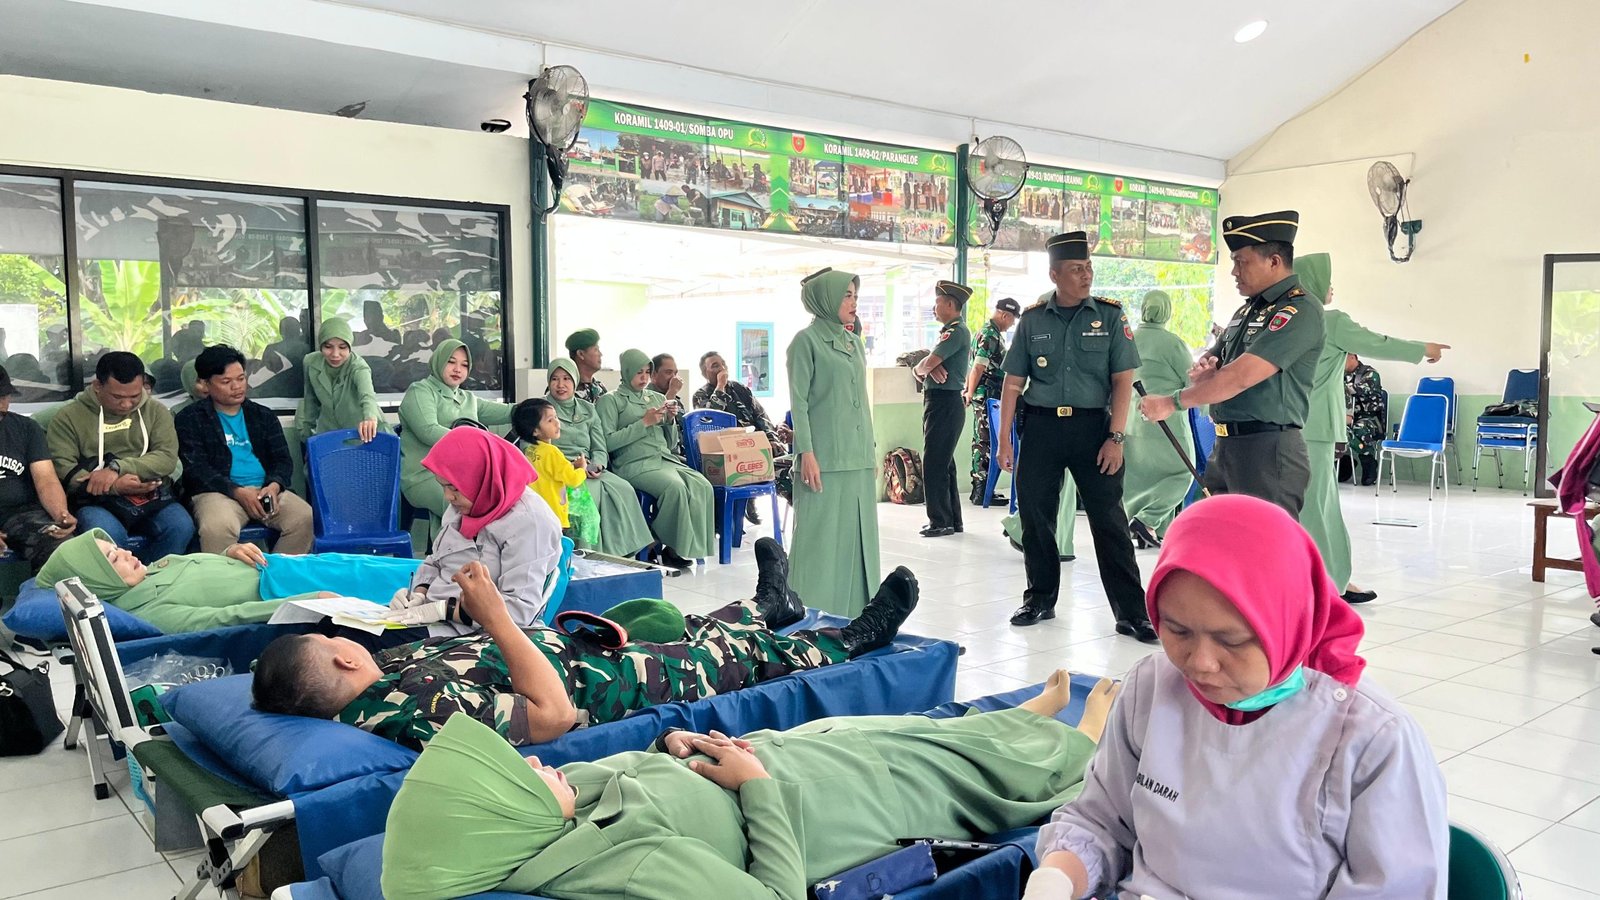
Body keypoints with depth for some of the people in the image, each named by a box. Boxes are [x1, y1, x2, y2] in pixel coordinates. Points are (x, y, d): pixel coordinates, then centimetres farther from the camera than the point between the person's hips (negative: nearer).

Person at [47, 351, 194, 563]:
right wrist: (115, 486, -18)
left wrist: (117, 468, -17)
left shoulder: (156, 410, 12)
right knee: (108, 535, -35)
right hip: (97, 501, -2)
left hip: (152, 497, 2)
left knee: (181, 527, -29)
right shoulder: (69, 416, 6)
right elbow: (62, 469, -4)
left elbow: (168, 458, -1)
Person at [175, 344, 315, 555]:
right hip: (218, 491, -3)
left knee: (306, 519, -24)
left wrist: (274, 486, -9)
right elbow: (195, 468, -3)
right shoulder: (190, 419, 9)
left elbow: (283, 459, 14)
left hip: (266, 489, 3)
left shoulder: (263, 416, 21)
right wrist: (237, 491, -17)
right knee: (217, 527, -37)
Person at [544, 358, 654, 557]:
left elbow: (600, 449, 16)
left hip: (588, 471, 4)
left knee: (623, 489, -24)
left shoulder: (588, 410, 20)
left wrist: (596, 465, -9)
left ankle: (623, 552, -24)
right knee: (592, 490, -35)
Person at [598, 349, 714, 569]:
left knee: (703, 486, -23)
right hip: (635, 464, -6)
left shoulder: (657, 398, 24)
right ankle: (671, 548, -17)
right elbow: (608, 442, -8)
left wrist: (670, 421, 5)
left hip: (665, 459, 6)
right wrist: (644, 423, -8)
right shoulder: (611, 401, 7)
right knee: (676, 487, -33)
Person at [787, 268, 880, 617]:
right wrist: (806, 452, -15)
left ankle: (854, 612, 19)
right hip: (825, 458, -7)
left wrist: (871, 451, 17)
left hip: (858, 458, 7)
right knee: (822, 535, -4)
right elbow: (798, 401, -9)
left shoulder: (855, 343, 16)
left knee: (857, 534, 10)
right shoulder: (806, 340, -4)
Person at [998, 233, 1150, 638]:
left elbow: (1123, 380, -3)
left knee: (1109, 521, -1)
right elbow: (1013, 382, 7)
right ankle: (1040, 599, 25)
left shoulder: (1110, 316, 0)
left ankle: (1131, 612, 6)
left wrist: (1115, 437, -11)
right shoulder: (1033, 319, 5)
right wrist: (1004, 440, 3)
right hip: (1041, 426, 2)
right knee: (1035, 515, 8)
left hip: (1092, 426, -2)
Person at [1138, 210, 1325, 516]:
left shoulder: (1300, 310, -11)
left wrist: (1172, 402, -14)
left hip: (1267, 450, -9)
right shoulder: (1247, 311, 18)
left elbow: (1242, 375, -21)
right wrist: (1201, 372, -3)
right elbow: (1206, 370, 22)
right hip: (1225, 447, 9)